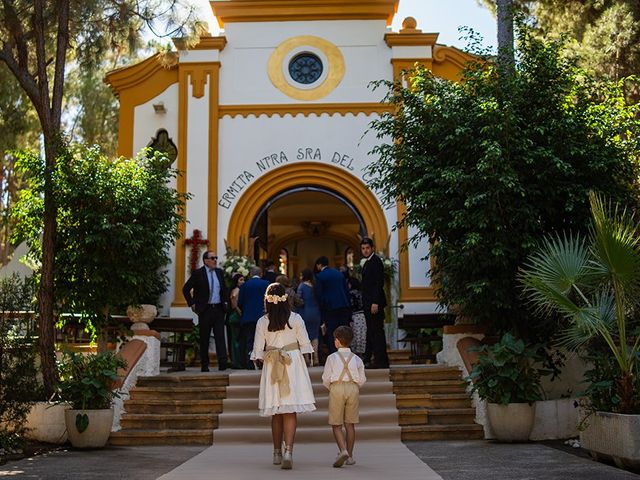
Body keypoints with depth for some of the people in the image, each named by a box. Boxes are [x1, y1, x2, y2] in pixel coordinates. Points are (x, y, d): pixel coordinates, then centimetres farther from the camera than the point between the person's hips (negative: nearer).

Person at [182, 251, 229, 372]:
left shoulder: (219, 272, 10)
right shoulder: (198, 273, -4)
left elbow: (224, 288, 24)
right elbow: (186, 289, -1)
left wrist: (225, 301, 12)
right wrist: (192, 304, -5)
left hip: (219, 309, 3)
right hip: (205, 310, -3)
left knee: (220, 336, -5)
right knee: (204, 338, 5)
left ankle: (223, 363, -10)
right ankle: (204, 365, 12)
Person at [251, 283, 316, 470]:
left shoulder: (262, 322, -3)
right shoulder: (295, 319, -4)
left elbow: (258, 351, -1)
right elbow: (305, 344, 0)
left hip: (271, 368, 2)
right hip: (293, 365, -1)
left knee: (276, 413, 11)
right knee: (290, 411, -5)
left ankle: (277, 453, 19)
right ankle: (288, 450, -19)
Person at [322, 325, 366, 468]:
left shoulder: (332, 358, -1)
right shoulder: (357, 359, 6)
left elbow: (326, 379, -1)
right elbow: (362, 380, 6)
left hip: (337, 388, -3)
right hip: (353, 388, 3)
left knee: (336, 425, 3)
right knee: (350, 424, 9)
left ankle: (343, 450, -17)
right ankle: (350, 455, 12)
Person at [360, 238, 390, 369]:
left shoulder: (376, 261, -10)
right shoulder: (367, 263, 19)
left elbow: (379, 283, -18)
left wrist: (375, 303, -23)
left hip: (375, 303, -10)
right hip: (368, 303, 10)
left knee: (377, 331, -7)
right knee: (371, 331, 12)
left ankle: (381, 361, -4)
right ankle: (368, 359, 17)